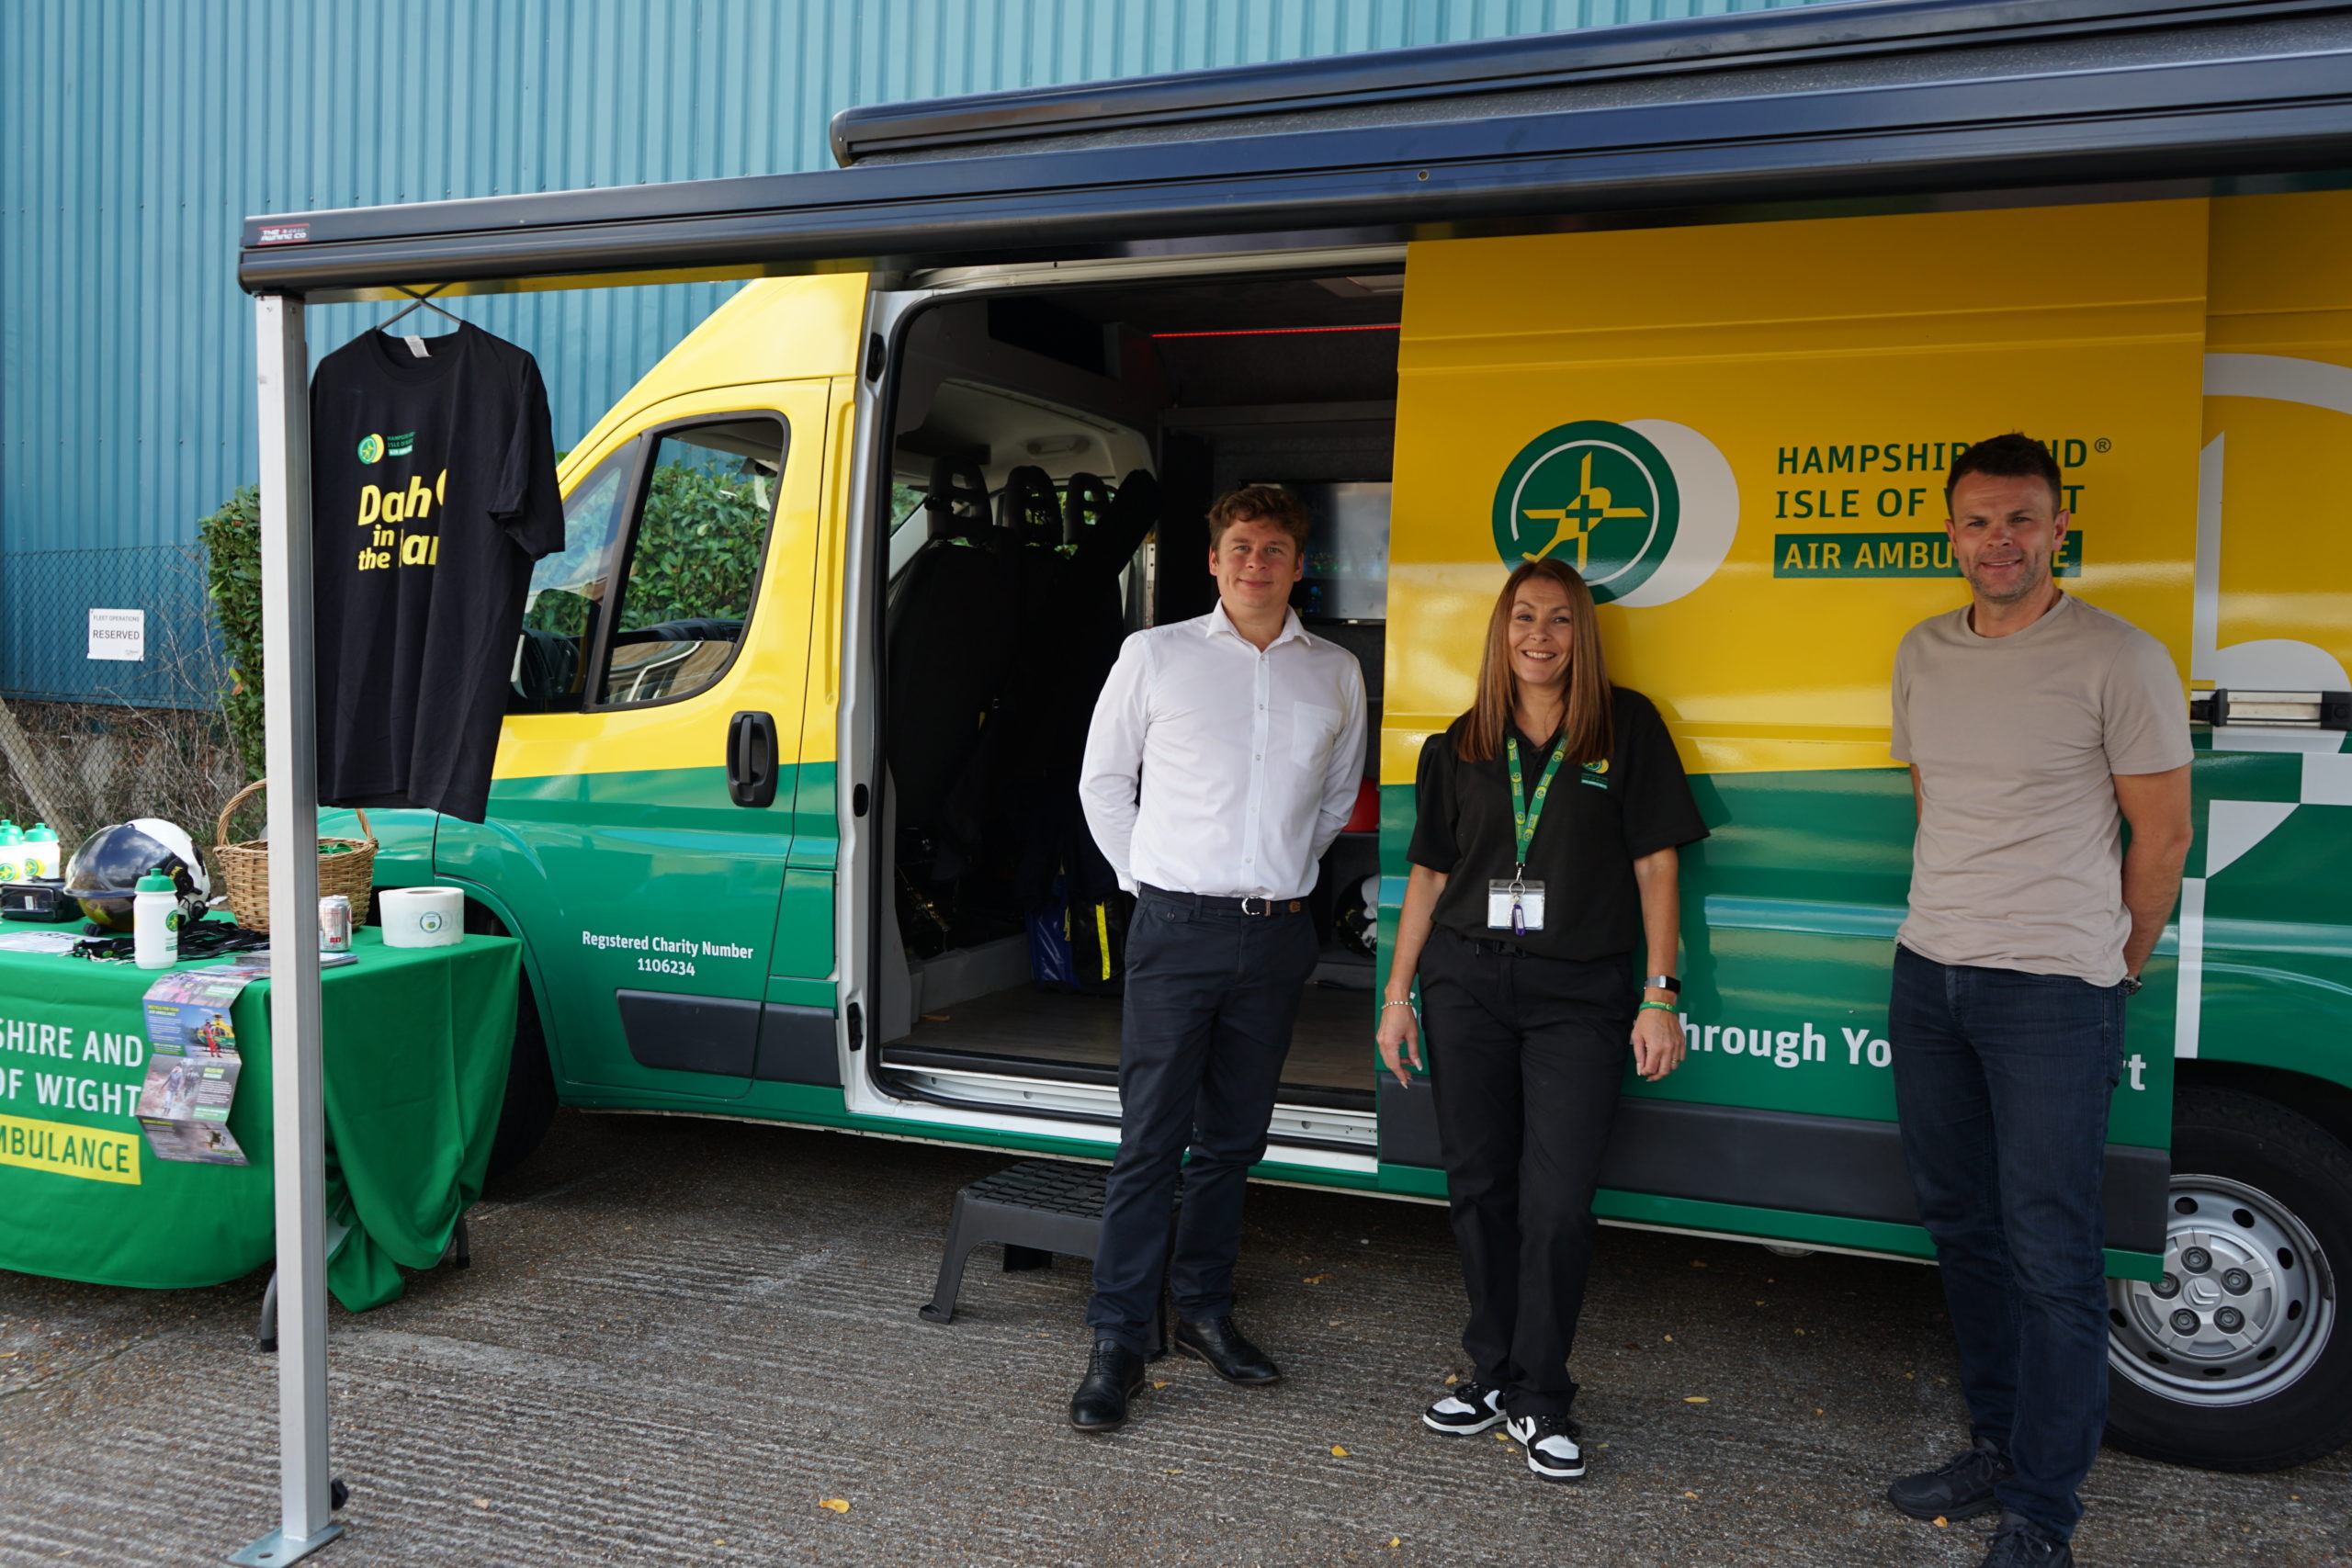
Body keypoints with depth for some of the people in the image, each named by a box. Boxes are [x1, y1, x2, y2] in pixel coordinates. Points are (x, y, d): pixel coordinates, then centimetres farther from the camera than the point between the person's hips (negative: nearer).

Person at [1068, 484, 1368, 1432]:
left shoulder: (1336, 674, 9)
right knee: (1150, 1140, -3)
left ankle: (1204, 1310, 27)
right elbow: (1102, 779, 9)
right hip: (1177, 927, -3)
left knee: (1233, 1139, 12)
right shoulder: (1156, 656, 2)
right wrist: (1145, 878, 5)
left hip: (1277, 934, 3)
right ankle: (1118, 1343, 6)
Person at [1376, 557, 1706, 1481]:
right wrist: (1399, 994, 9)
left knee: (1558, 1200, -6)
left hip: (1579, 991, -3)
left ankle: (1541, 1397, 11)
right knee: (1478, 1185, 8)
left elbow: (1656, 863, 0)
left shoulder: (1626, 727, 1)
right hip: (1466, 983, 3)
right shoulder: (1458, 748, 9)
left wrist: (1660, 997, -5)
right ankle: (1494, 1372, 24)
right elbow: (1429, 874, 12)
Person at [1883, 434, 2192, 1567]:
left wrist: (2114, 970, 4)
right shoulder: (1923, 655, 10)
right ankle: (1997, 1451, 30)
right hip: (1927, 975, 6)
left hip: (2053, 995, -6)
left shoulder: (2119, 659, -9)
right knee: (1964, 1227, 15)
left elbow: (2162, 834, -3)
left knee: (2052, 1256, -1)